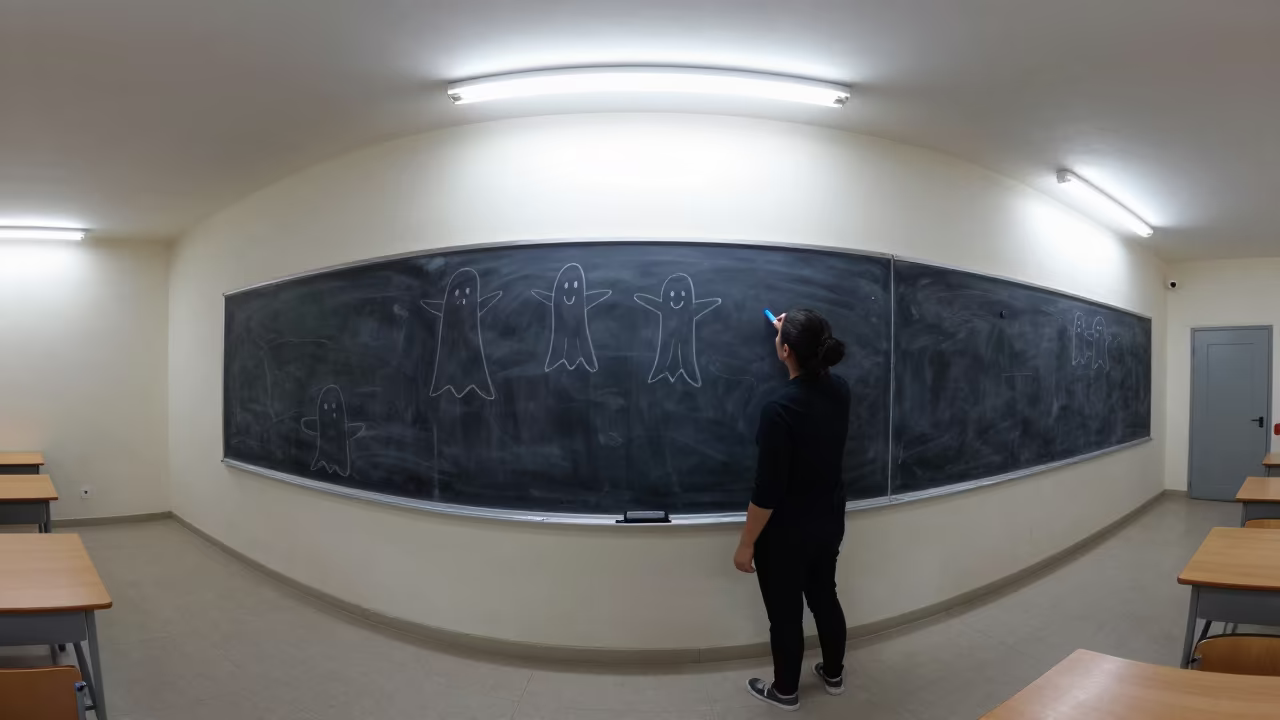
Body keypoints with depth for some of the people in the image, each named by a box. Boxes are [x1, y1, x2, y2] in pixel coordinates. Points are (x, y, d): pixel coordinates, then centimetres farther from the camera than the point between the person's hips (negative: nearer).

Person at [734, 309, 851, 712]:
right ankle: (833, 675, 44)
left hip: (786, 533, -7)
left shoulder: (779, 410, -30)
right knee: (825, 597, 25)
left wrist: (746, 544, -15)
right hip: (829, 522, 7)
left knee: (786, 613, 13)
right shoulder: (839, 391, -8)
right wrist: (794, 334, 27)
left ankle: (786, 692, 33)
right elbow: (817, 370, 20)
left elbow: (767, 491, -25)